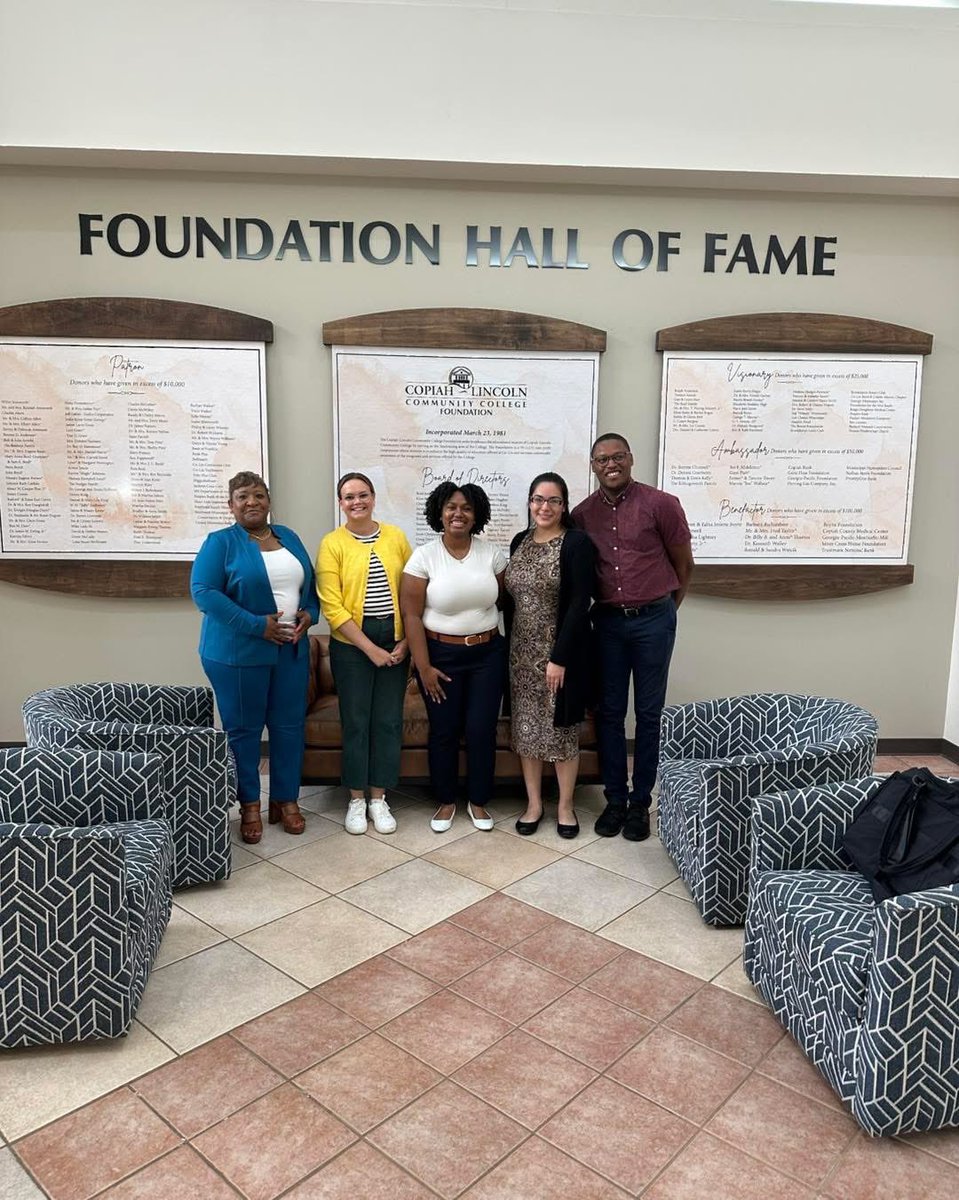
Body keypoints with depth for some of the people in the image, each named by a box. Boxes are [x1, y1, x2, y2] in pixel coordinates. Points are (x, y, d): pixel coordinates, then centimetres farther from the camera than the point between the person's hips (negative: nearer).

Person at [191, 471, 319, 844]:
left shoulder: (288, 537, 11)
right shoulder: (220, 542, -6)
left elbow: (310, 583, 16)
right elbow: (203, 592, -16)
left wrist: (309, 614, -6)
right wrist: (257, 625, -20)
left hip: (292, 650, 5)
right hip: (238, 653, -4)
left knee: (289, 725, 9)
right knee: (243, 729, 6)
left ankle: (286, 799, 24)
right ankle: (249, 805, 21)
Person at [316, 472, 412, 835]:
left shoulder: (395, 536, 3)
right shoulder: (332, 543, -5)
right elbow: (332, 607, -10)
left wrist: (404, 642, -5)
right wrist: (370, 649, -13)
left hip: (394, 642, 3)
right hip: (351, 644, -2)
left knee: (389, 720, 7)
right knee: (355, 720, 5)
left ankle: (379, 798, 21)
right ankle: (356, 799, 21)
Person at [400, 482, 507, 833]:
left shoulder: (491, 553, -1)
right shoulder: (423, 556, -8)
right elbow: (411, 615, -9)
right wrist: (423, 666, -12)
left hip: (487, 654, 2)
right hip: (440, 655, -2)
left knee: (482, 730, 4)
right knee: (444, 731, 7)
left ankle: (478, 801, 24)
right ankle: (445, 801, 26)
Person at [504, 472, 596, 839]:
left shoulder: (577, 543, -11)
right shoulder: (519, 542, 8)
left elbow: (579, 603, -16)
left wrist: (560, 657, -19)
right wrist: (509, 646, 8)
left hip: (561, 651, -5)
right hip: (522, 653, 5)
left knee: (561, 728, 5)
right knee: (526, 727, 10)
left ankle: (565, 806, 21)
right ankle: (534, 803, 24)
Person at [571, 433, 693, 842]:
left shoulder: (661, 504, -7)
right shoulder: (582, 514, 2)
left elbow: (683, 564, 3)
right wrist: (603, 603, 12)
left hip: (653, 619, -3)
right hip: (607, 621, 3)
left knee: (648, 713, 6)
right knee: (609, 712, 8)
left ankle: (640, 802, 18)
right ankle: (615, 799, 21)